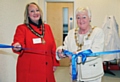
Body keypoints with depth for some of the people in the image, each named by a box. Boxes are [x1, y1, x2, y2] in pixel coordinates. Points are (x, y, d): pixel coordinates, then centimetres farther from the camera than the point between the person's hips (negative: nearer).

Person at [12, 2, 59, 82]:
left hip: (46, 69, 5)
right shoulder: (22, 28, 0)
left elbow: (52, 47, 13)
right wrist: (17, 47, -37)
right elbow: (17, 44, -15)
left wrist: (55, 63, 11)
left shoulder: (47, 27, 13)